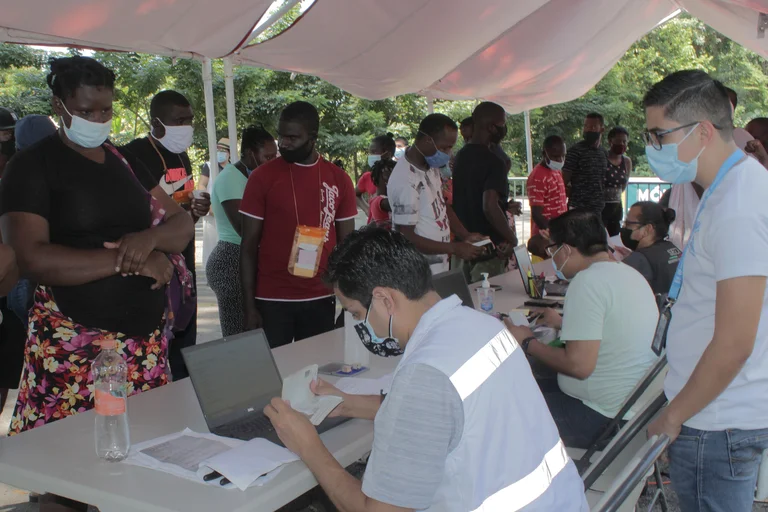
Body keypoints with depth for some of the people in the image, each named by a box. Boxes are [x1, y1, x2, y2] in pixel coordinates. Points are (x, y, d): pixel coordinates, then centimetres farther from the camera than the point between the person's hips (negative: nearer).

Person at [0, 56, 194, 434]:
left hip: (147, 339, 5)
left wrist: (150, 238, -10)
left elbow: (183, 225, 13)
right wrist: (126, 261, -18)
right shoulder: (32, 166, -2)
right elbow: (31, 259, -15)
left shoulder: (126, 162, 14)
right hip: (73, 346, -4)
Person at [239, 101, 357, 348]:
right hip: (271, 301, -2)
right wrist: (249, 306, -6)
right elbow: (249, 246, -2)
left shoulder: (339, 180, 4)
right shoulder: (262, 177, -3)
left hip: (321, 300, 2)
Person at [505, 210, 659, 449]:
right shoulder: (629, 273, 9)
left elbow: (579, 365, -25)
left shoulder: (588, 281, -20)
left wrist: (528, 343, -12)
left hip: (604, 418, -10)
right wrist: (564, 323, 29)